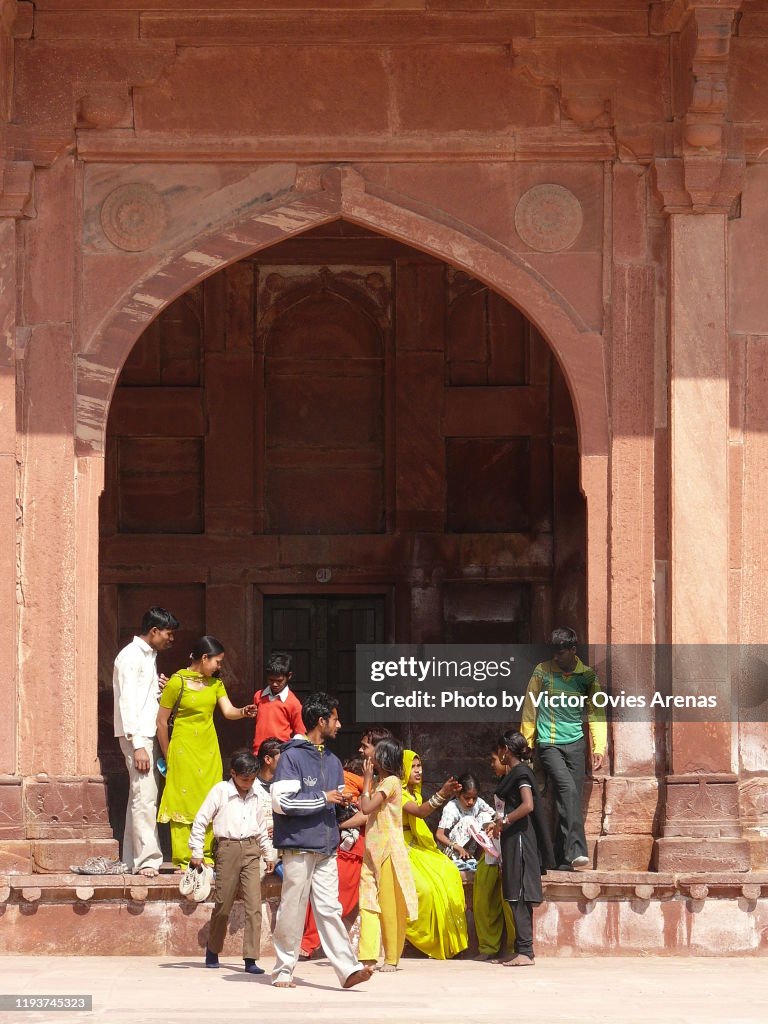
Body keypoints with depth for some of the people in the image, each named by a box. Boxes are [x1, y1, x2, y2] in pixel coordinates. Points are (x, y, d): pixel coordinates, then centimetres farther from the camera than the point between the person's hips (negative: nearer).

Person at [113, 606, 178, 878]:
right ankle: (147, 860, -16)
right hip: (136, 736, -10)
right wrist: (137, 745, -22)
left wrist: (160, 689, 4)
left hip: (146, 735, 10)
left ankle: (132, 859, 12)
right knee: (145, 796, -13)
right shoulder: (131, 657, -12)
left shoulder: (148, 656, 17)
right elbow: (127, 702, -18)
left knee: (140, 796, 10)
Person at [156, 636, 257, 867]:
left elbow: (228, 710, -1)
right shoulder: (177, 682, -10)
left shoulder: (215, 683, 10)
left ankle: (205, 855, 13)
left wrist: (242, 712, -23)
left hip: (208, 750, 6)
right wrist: (167, 756, -1)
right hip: (184, 749, -6)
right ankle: (183, 859, -1)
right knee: (184, 802, -5)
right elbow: (161, 721, -6)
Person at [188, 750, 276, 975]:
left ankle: (251, 958, -9)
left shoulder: (254, 796, 12)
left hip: (251, 850, 3)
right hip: (228, 849, -3)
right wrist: (197, 851, -2)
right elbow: (201, 820, 0)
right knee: (223, 904, 2)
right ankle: (212, 950, 24)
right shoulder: (220, 791, -1)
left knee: (254, 904, -7)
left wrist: (268, 854, 25)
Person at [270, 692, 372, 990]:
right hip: (299, 846, -6)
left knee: (329, 909, -1)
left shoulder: (333, 762, 19)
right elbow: (281, 801, -15)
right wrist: (324, 799, -11)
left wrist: (344, 803, 3)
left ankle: (348, 969, -10)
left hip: (326, 849, 6)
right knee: (292, 910, -1)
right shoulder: (292, 756, -5)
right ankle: (283, 970, 7)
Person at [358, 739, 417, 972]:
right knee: (368, 904, -1)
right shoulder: (380, 783, 17)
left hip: (388, 849, -9)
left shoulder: (390, 782, -10)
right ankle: (368, 957, -7)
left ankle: (392, 959, 3)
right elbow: (364, 809, 12)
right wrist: (369, 781, 15)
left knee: (390, 906, -2)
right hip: (373, 850, 9)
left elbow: (366, 808, -17)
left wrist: (366, 781, -7)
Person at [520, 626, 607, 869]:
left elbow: (596, 713, 7)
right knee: (568, 788, -22)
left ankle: (564, 859, 5)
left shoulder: (587, 676, 6)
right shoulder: (542, 672, 1)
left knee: (572, 798, 0)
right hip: (548, 744, -3)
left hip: (575, 743, 3)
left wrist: (599, 747, -3)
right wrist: (526, 745, 7)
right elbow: (530, 710, 7)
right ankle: (576, 850, -31)